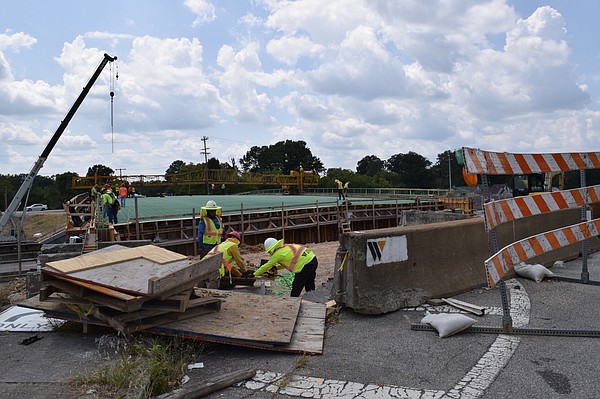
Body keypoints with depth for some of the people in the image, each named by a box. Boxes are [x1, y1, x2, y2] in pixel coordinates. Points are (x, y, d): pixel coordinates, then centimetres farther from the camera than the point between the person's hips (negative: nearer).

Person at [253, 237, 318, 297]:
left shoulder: (278, 254, -7)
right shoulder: (286, 247, 17)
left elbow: (266, 266, 0)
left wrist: (254, 274, 10)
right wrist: (276, 267, 21)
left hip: (306, 265, -9)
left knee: (296, 287, 3)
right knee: (309, 287, 19)